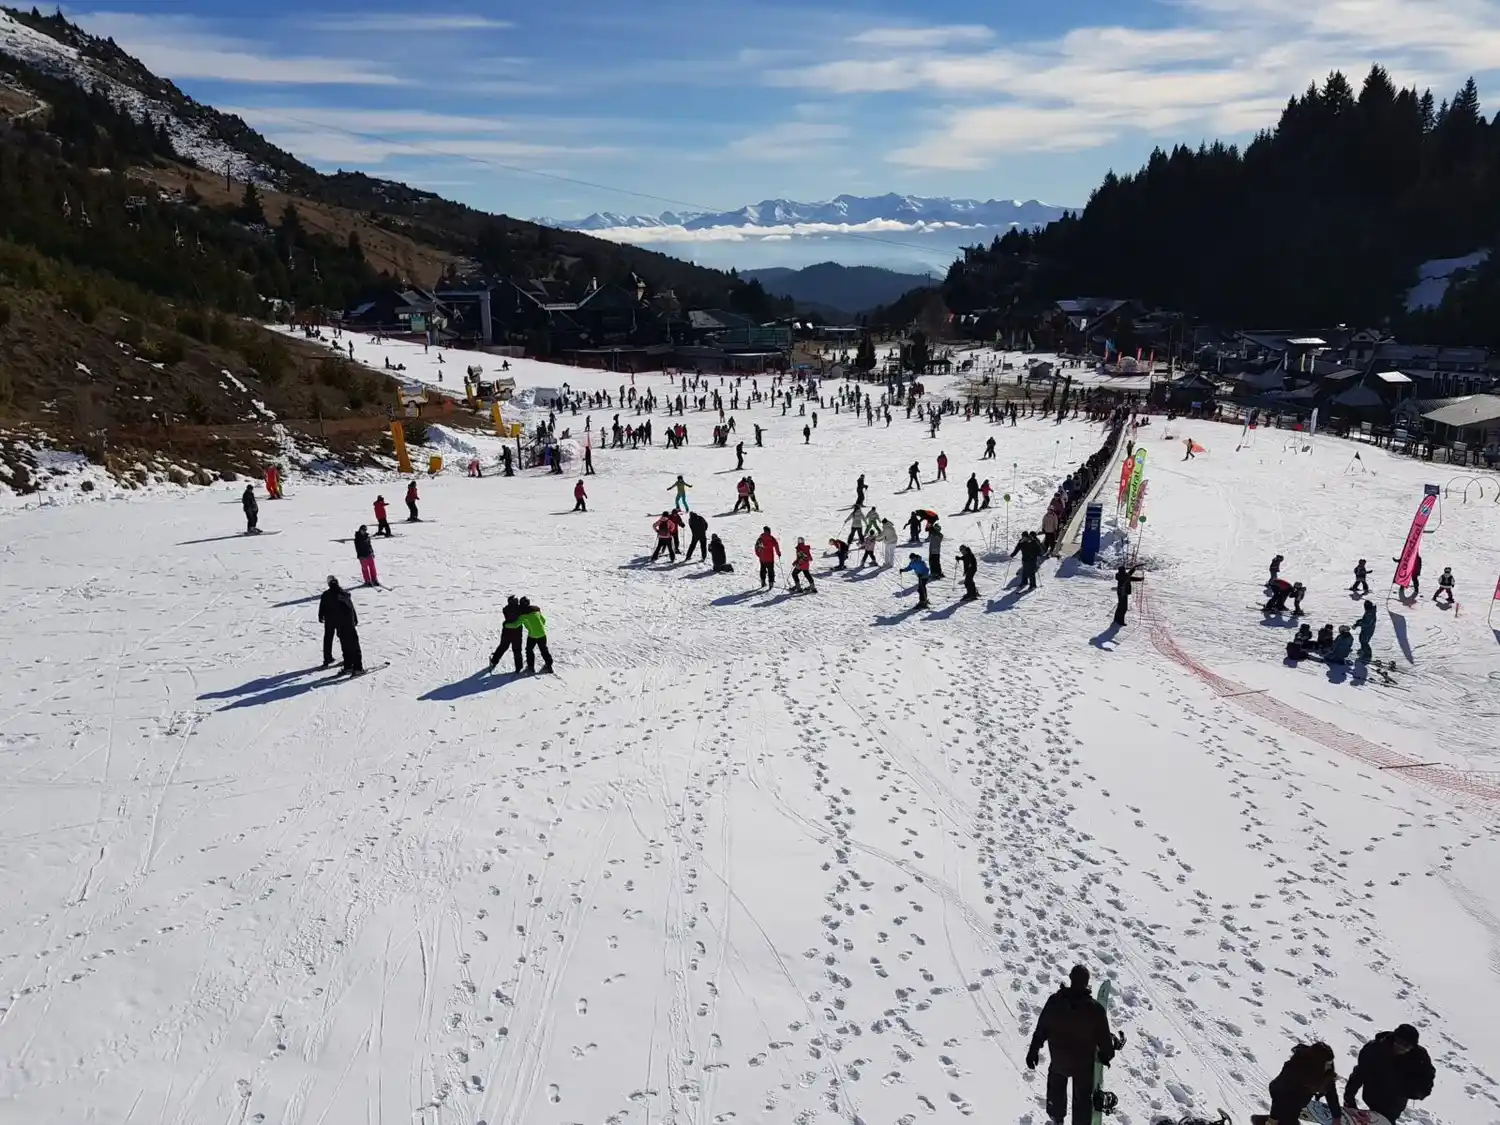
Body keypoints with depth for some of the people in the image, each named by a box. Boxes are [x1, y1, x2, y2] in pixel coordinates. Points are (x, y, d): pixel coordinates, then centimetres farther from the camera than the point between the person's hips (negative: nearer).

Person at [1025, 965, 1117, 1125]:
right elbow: (1104, 1037, -12)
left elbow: (1041, 1029, -11)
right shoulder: (1095, 1008, -26)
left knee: (1056, 1086, 32)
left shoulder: (1054, 1001, -22)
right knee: (1083, 1097, 20)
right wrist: (1107, 1054, 10)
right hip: (1084, 1062, -2)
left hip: (1058, 1059, 2)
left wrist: (1033, 1051, 3)